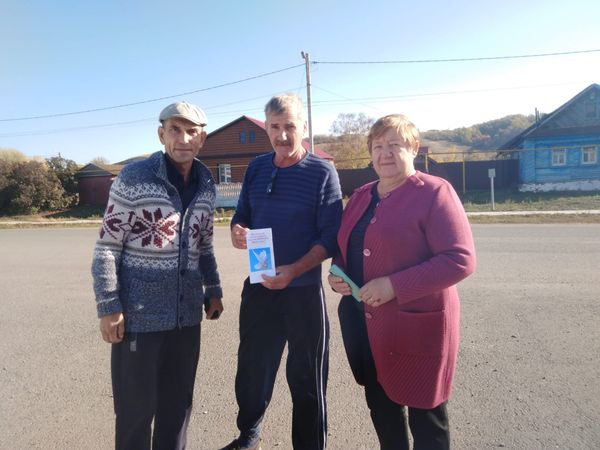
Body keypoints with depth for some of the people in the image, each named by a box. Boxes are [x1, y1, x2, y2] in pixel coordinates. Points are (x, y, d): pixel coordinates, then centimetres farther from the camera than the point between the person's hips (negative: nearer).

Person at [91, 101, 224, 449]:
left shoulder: (206, 185, 6)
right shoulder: (134, 178, -9)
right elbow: (107, 247, -9)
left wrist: (213, 291, 11)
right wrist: (109, 306, -12)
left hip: (187, 313, 5)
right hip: (140, 312, -4)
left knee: (178, 402, 16)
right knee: (136, 405, 8)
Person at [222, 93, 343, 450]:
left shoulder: (323, 172, -8)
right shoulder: (256, 168, 5)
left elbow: (330, 237, -12)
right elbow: (241, 218, 11)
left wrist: (293, 270, -25)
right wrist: (238, 232, -12)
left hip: (304, 291, -4)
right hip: (258, 288, 4)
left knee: (306, 379, 12)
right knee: (251, 369, 18)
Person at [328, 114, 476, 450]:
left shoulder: (434, 193, -11)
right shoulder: (361, 196, 11)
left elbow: (460, 259, -19)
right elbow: (346, 249, 20)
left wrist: (395, 285, -24)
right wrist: (338, 275, -1)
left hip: (416, 324, -6)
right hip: (366, 323, 7)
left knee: (424, 415, 11)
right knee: (381, 407, 21)